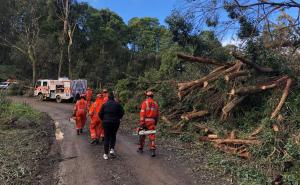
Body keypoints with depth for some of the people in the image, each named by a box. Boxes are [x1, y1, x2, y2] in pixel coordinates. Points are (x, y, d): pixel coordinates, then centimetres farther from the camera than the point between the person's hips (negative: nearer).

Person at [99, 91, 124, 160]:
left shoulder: (104, 104, -3)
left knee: (106, 137, 7)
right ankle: (112, 149, 3)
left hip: (106, 122, 0)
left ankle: (106, 154, 8)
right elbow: (122, 112, -3)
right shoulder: (117, 104, -3)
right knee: (113, 136, 19)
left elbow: (100, 114, -2)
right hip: (115, 123, 0)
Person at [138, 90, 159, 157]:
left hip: (145, 120, -2)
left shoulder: (145, 103, -5)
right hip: (152, 121, 2)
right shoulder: (155, 104, 8)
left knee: (142, 134, 15)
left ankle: (140, 148, 29)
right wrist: (155, 122, 23)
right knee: (152, 136, 1)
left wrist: (141, 123, -13)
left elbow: (142, 113, -12)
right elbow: (157, 114, 12)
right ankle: (153, 150, -9)